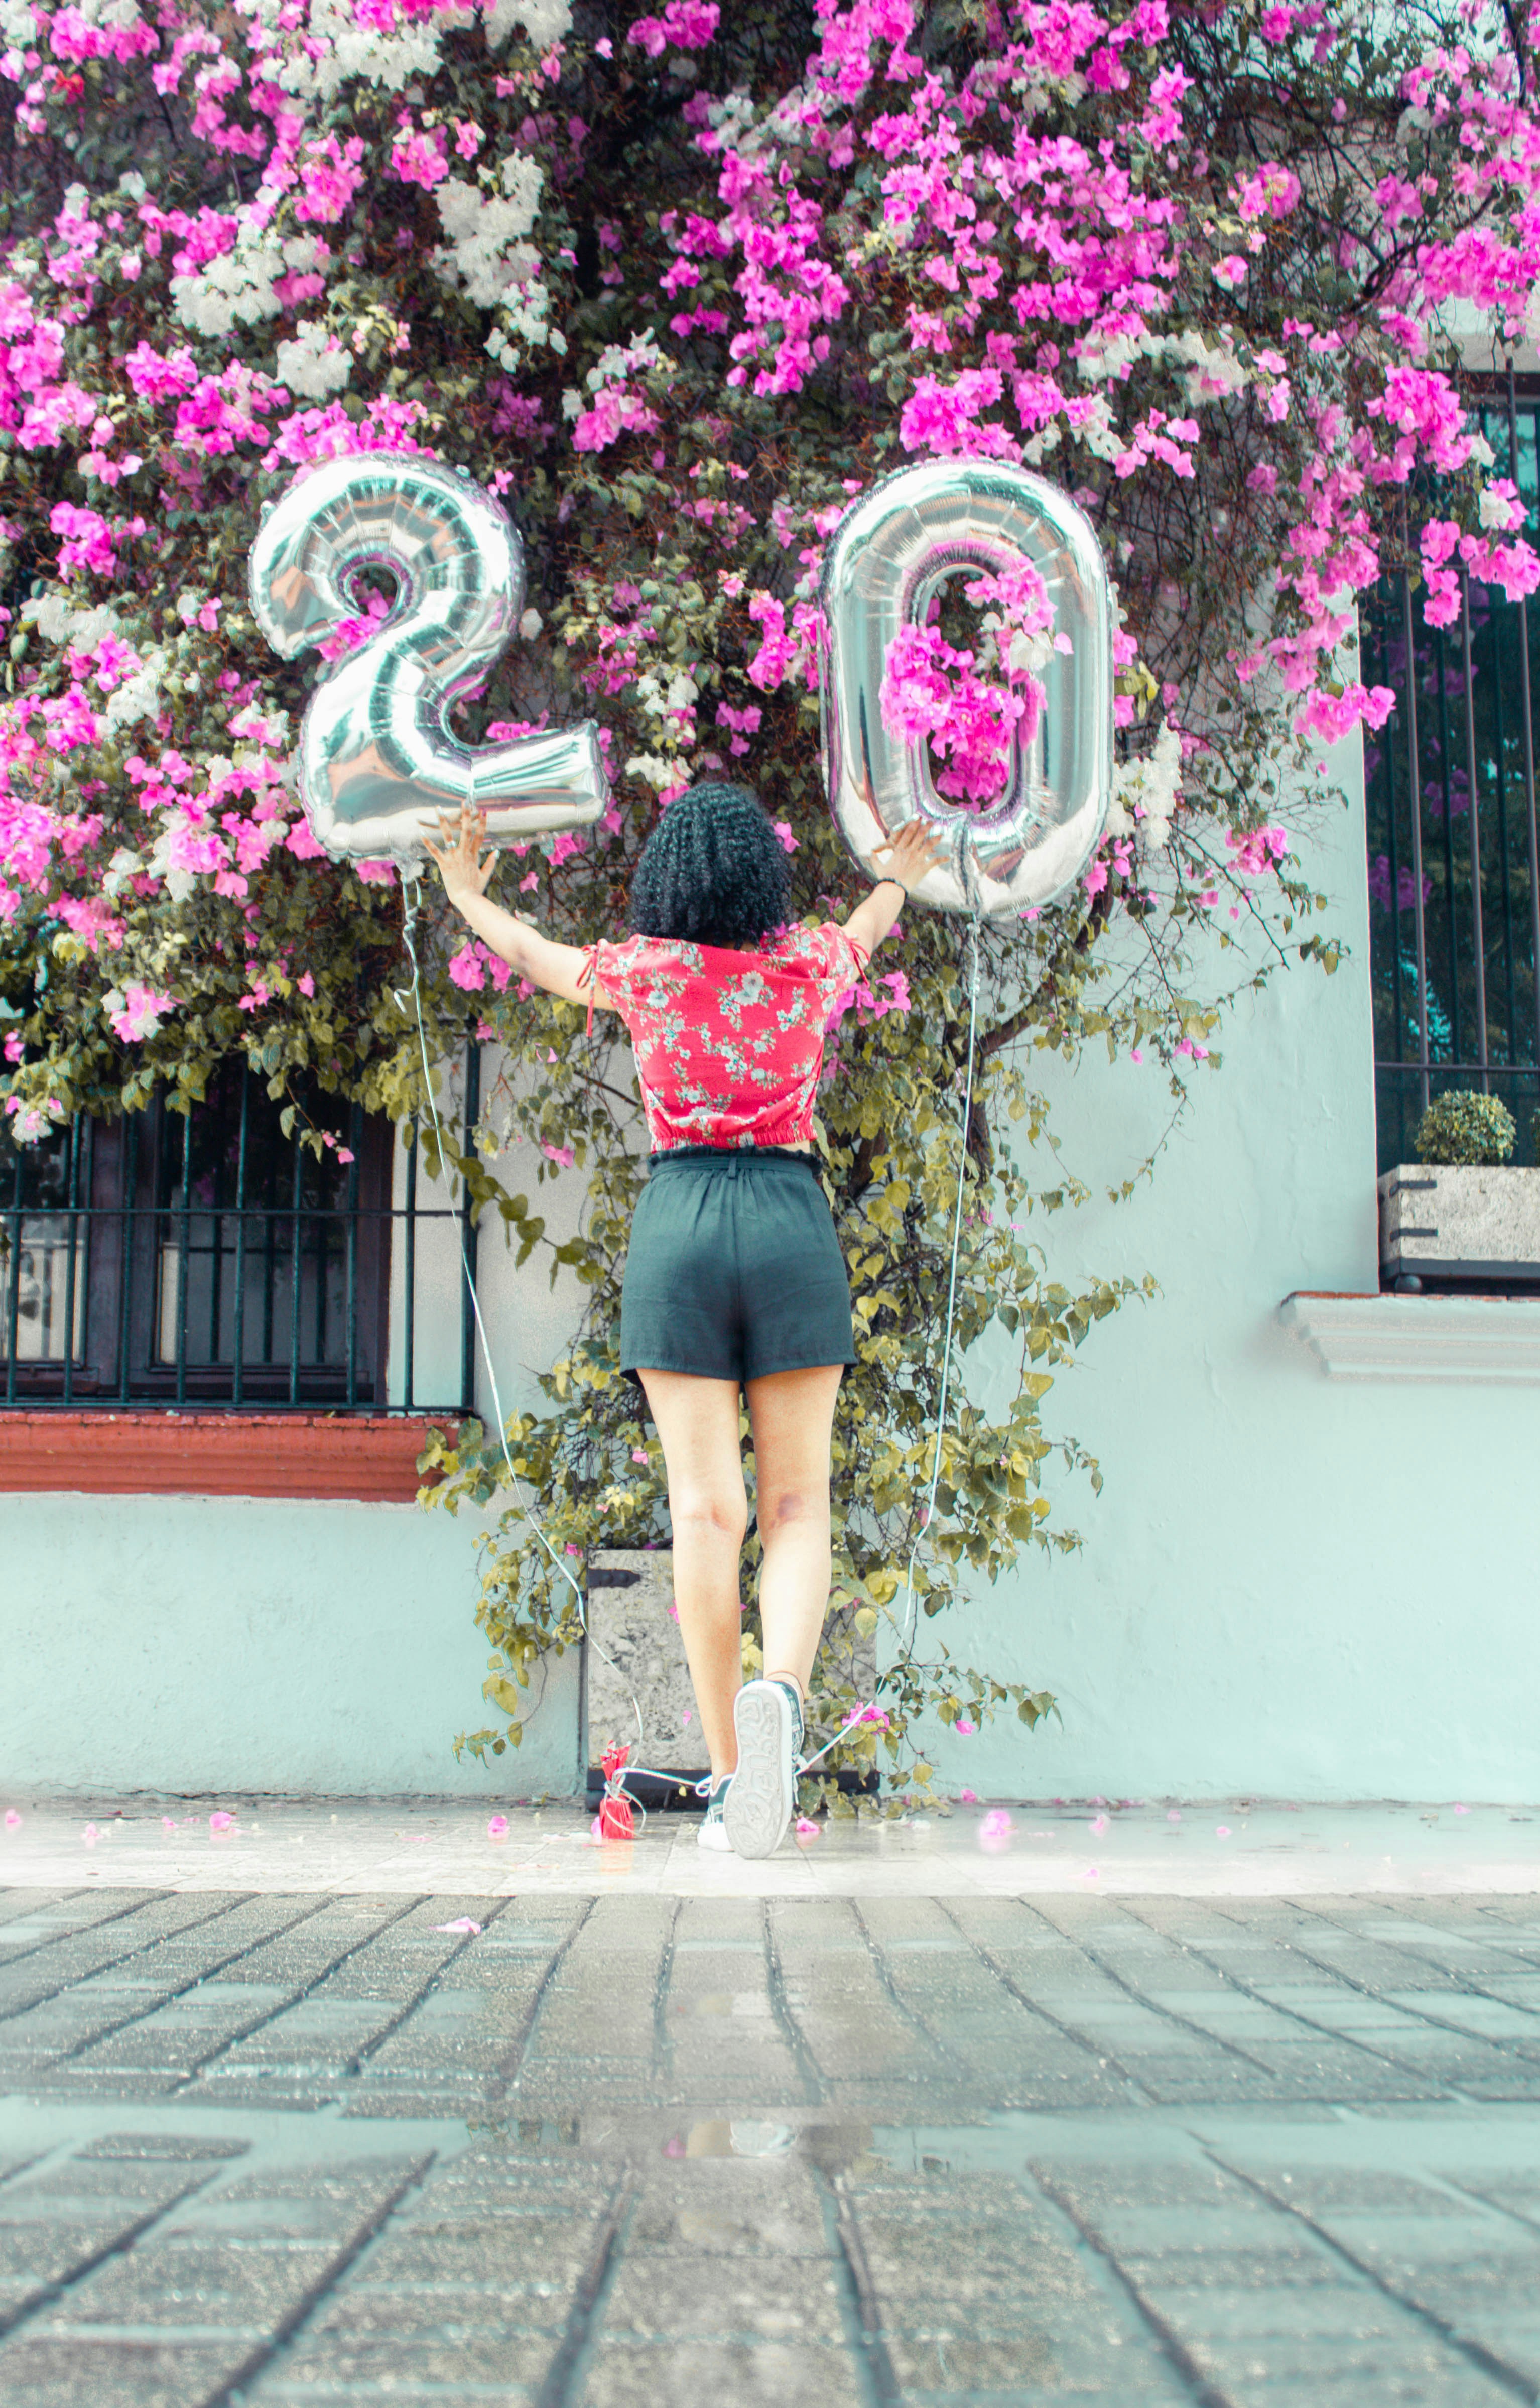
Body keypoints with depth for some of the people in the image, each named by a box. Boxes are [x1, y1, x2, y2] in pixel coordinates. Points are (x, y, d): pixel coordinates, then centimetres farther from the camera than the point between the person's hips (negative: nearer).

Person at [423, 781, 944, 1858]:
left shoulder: (645, 969, 5)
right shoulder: (811, 962, 8)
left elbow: (539, 957, 26)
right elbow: (865, 931, 33)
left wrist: (469, 896, 46)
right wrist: (897, 880, 56)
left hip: (679, 1222, 0)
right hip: (793, 1222, 0)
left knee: (706, 1508, -3)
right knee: (798, 1506, 1)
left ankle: (728, 1773, -4)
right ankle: (780, 1693, -27)